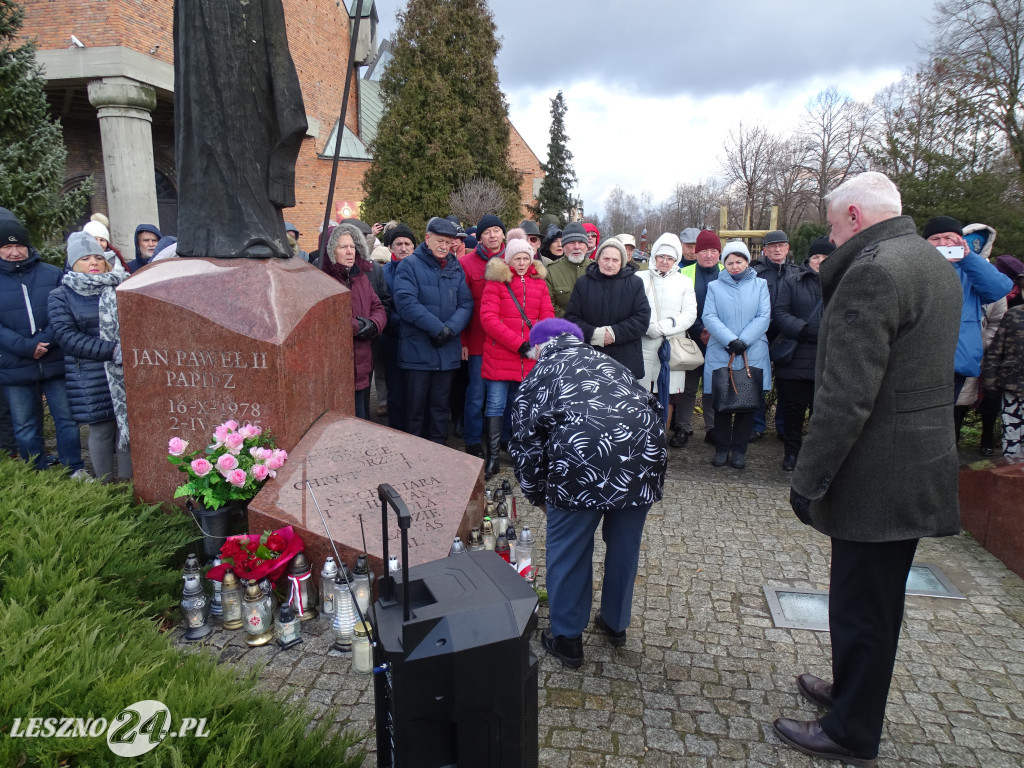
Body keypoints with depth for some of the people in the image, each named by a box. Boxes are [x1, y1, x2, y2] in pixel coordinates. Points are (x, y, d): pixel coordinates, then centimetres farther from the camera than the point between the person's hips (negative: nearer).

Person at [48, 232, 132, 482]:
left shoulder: (121, 287, 9)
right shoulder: (61, 296, 4)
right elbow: (66, 336, -8)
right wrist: (112, 350, -19)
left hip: (127, 371, 2)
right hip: (91, 379, -1)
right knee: (101, 429, 3)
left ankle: (127, 480, 16)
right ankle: (105, 484, 15)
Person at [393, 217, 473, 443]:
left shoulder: (456, 268, 12)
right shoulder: (410, 265, -3)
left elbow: (466, 304, 4)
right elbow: (406, 302, -17)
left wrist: (450, 329, -14)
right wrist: (436, 328, -21)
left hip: (447, 351, 4)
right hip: (418, 350, -4)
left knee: (440, 405, 13)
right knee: (416, 405, 5)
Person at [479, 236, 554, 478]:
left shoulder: (539, 282, 11)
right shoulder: (496, 280, -1)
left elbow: (547, 317, 8)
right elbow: (488, 317, -10)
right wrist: (518, 343, -14)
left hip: (529, 356, 3)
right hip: (499, 355, -3)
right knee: (496, 405, -1)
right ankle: (493, 458, 5)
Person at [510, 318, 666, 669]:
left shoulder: (537, 378, 20)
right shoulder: (608, 362, 31)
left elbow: (526, 446, 20)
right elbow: (650, 406, 30)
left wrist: (539, 497, 35)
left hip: (583, 455, -4)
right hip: (645, 449, 5)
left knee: (568, 549, 15)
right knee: (625, 544, 23)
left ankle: (567, 640, 29)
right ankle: (615, 624, 43)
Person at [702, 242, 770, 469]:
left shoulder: (760, 285, 9)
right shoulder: (715, 287, 9)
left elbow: (763, 317, -2)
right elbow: (709, 317, -4)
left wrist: (743, 341, -14)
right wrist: (730, 340, -17)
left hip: (752, 355, 0)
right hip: (720, 355, 0)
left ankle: (739, 450, 15)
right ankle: (722, 448, 15)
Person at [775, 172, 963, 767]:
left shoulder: (872, 271, -20)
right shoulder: (937, 265, 12)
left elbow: (848, 396, -25)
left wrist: (808, 478, -19)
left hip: (877, 476, -10)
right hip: (923, 465, 10)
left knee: (861, 604, 5)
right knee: (878, 599, 23)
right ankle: (852, 690, 42)